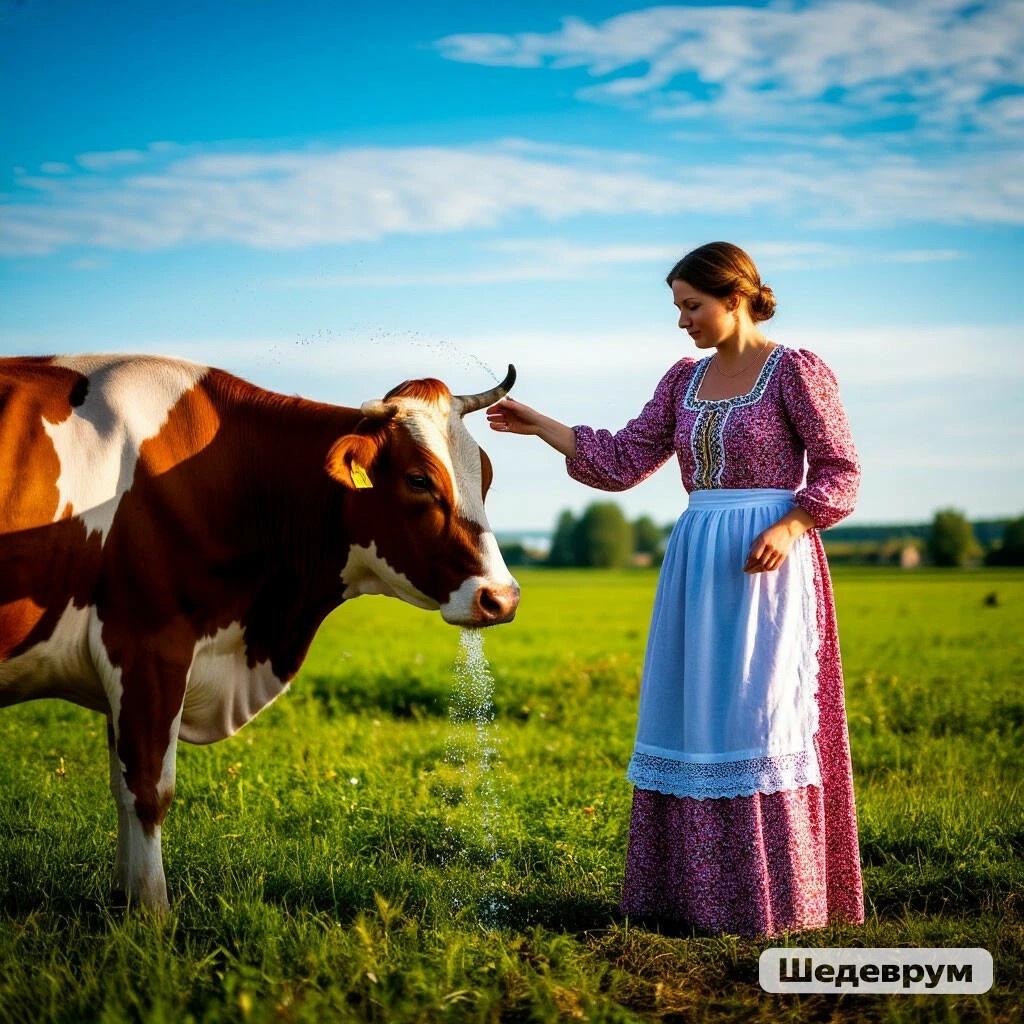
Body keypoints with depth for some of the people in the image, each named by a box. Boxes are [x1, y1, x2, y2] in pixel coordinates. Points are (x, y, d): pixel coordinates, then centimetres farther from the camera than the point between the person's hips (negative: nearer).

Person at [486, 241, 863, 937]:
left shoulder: (797, 371, -5)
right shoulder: (685, 380, 13)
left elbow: (841, 471, -6)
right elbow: (622, 462, 10)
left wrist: (789, 527, -21)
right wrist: (539, 425, 5)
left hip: (767, 566, -6)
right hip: (697, 566, 6)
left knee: (757, 719, -5)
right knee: (690, 721, 6)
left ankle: (773, 900, 4)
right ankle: (693, 887, 16)